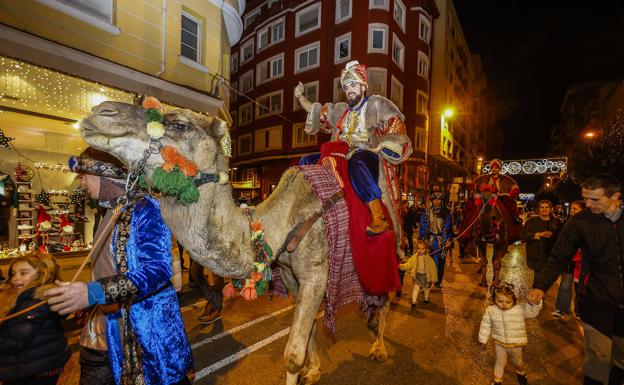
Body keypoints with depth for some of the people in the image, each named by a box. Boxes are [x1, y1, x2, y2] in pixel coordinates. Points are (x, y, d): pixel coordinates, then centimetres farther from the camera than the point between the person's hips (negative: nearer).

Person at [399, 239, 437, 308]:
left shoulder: (428, 258, -16)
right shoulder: (414, 257, -13)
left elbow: (433, 268, -8)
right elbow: (408, 265, -11)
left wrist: (433, 278, -4)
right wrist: (401, 266, -27)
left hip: (425, 275, 0)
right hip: (417, 275, 0)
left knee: (426, 288, 20)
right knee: (416, 288, -3)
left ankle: (426, 298, 47)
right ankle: (413, 301, 8)